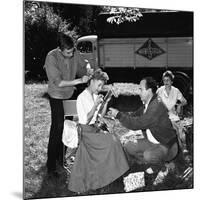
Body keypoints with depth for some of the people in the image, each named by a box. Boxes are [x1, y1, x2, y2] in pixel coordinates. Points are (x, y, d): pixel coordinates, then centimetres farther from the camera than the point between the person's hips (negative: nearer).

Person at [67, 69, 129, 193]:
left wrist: (106, 102, 0)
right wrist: (95, 104, -21)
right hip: (86, 130, -7)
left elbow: (101, 115, 14)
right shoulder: (82, 97, -11)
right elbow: (87, 119, -15)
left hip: (94, 128, 7)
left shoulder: (95, 96, 13)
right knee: (112, 140, -20)